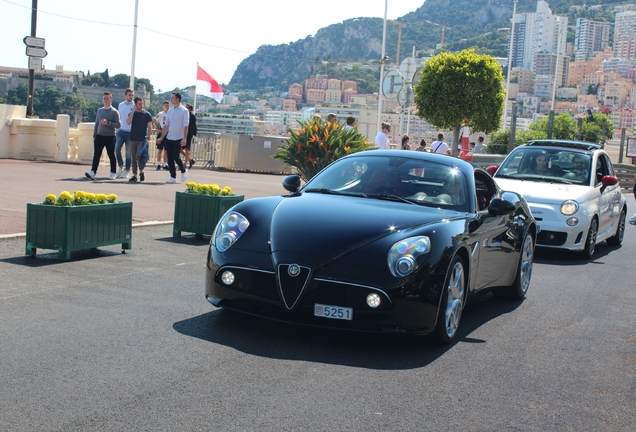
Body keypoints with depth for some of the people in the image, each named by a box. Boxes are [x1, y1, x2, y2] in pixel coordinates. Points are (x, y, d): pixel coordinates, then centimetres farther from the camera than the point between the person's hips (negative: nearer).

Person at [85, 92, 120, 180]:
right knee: (96, 154, -7)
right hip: (99, 136, 4)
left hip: (110, 137, -4)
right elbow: (96, 124, 19)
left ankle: (113, 173, 16)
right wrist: (94, 136, 17)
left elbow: (118, 124, -9)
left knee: (111, 155, 5)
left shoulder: (114, 112, -2)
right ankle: (93, 172, -14)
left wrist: (108, 123, -21)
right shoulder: (99, 110, 13)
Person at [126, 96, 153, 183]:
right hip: (133, 139, 3)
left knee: (139, 156, -15)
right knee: (134, 158, 5)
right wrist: (133, 111, -12)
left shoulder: (147, 114, 2)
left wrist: (148, 137, -10)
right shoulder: (132, 113, 9)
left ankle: (141, 172, 5)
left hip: (142, 139, -3)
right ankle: (134, 175, 9)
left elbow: (150, 127, 3)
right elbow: (128, 122, -8)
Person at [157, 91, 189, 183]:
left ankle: (183, 171, 14)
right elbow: (166, 125, 14)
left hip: (178, 139, -6)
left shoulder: (184, 111, -6)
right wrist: (161, 137, 9)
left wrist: (184, 139, -18)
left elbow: (185, 126, -11)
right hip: (169, 138, 6)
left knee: (175, 156, -12)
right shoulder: (170, 111, 11)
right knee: (169, 158, 3)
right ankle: (173, 177, 12)